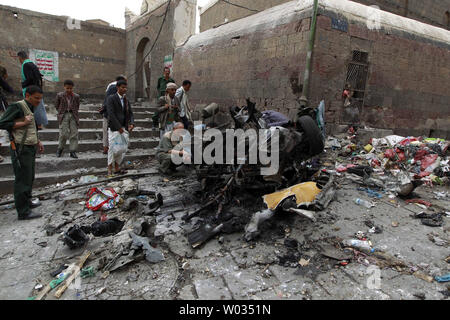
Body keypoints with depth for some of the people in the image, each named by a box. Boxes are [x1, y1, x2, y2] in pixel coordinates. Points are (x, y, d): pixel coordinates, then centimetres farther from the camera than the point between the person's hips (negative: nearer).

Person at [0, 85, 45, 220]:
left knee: (30, 178, 19)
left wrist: (38, 142, 19)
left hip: (30, 149, 9)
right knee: (23, 180, -5)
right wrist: (23, 123, -20)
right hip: (21, 149, -9)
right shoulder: (17, 107, -13)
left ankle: (26, 201, 35)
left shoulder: (31, 108, 16)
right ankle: (23, 212, 2)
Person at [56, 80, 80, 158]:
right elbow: (57, 106, 12)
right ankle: (60, 149, 14)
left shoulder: (76, 96, 5)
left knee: (74, 134, -1)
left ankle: (73, 151, 6)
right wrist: (61, 112, 6)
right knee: (63, 134, -8)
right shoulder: (60, 95, 3)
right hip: (64, 116, -1)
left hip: (73, 116, 2)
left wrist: (74, 112, 3)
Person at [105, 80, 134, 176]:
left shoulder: (126, 100, 15)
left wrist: (131, 123, -9)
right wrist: (119, 127, -18)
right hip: (114, 128, -6)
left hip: (124, 128, 6)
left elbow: (130, 113, 12)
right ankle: (110, 169, 7)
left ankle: (117, 168, 16)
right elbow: (111, 114, -13)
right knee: (112, 148, -4)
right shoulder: (111, 99, -4)